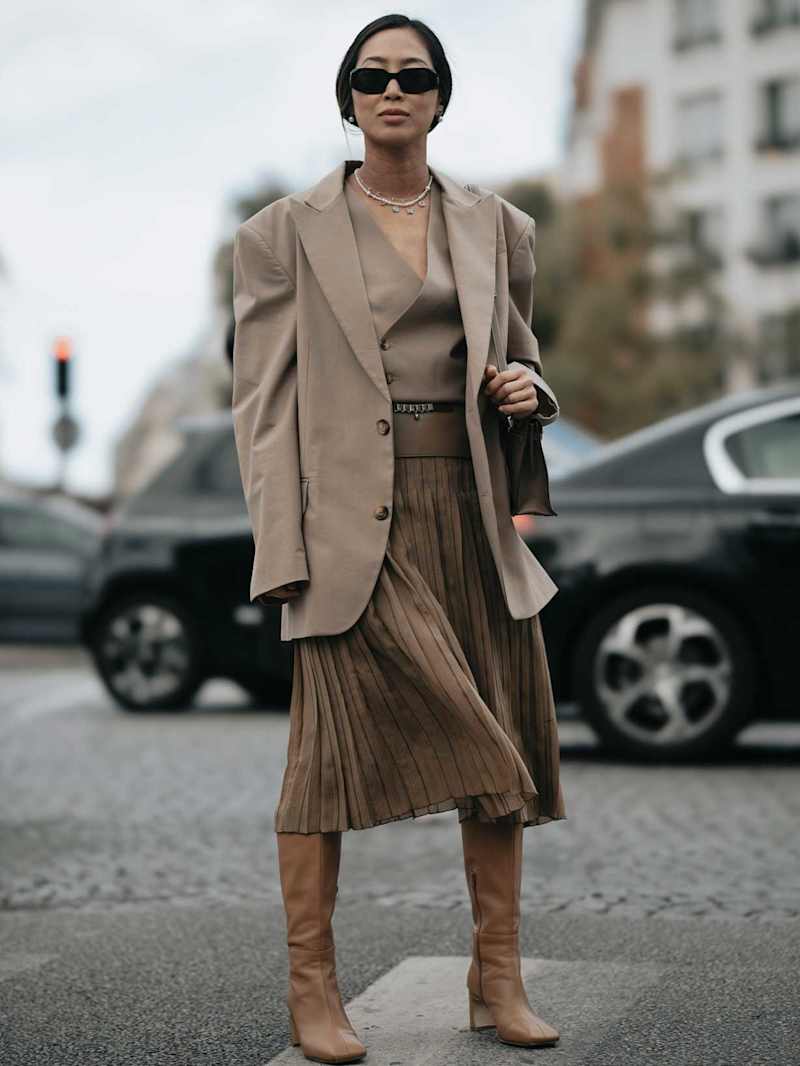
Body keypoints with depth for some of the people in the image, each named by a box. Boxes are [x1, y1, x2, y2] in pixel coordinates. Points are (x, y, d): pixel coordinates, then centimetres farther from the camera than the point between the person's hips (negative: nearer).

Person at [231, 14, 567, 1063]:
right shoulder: (287, 231, 3)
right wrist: (282, 546, -10)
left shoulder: (496, 226, 13)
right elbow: (264, 401, -1)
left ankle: (498, 976, 16)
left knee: (501, 738, 4)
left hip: (473, 506, 4)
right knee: (335, 741, -4)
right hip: (353, 515, -4)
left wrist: (528, 388, -1)